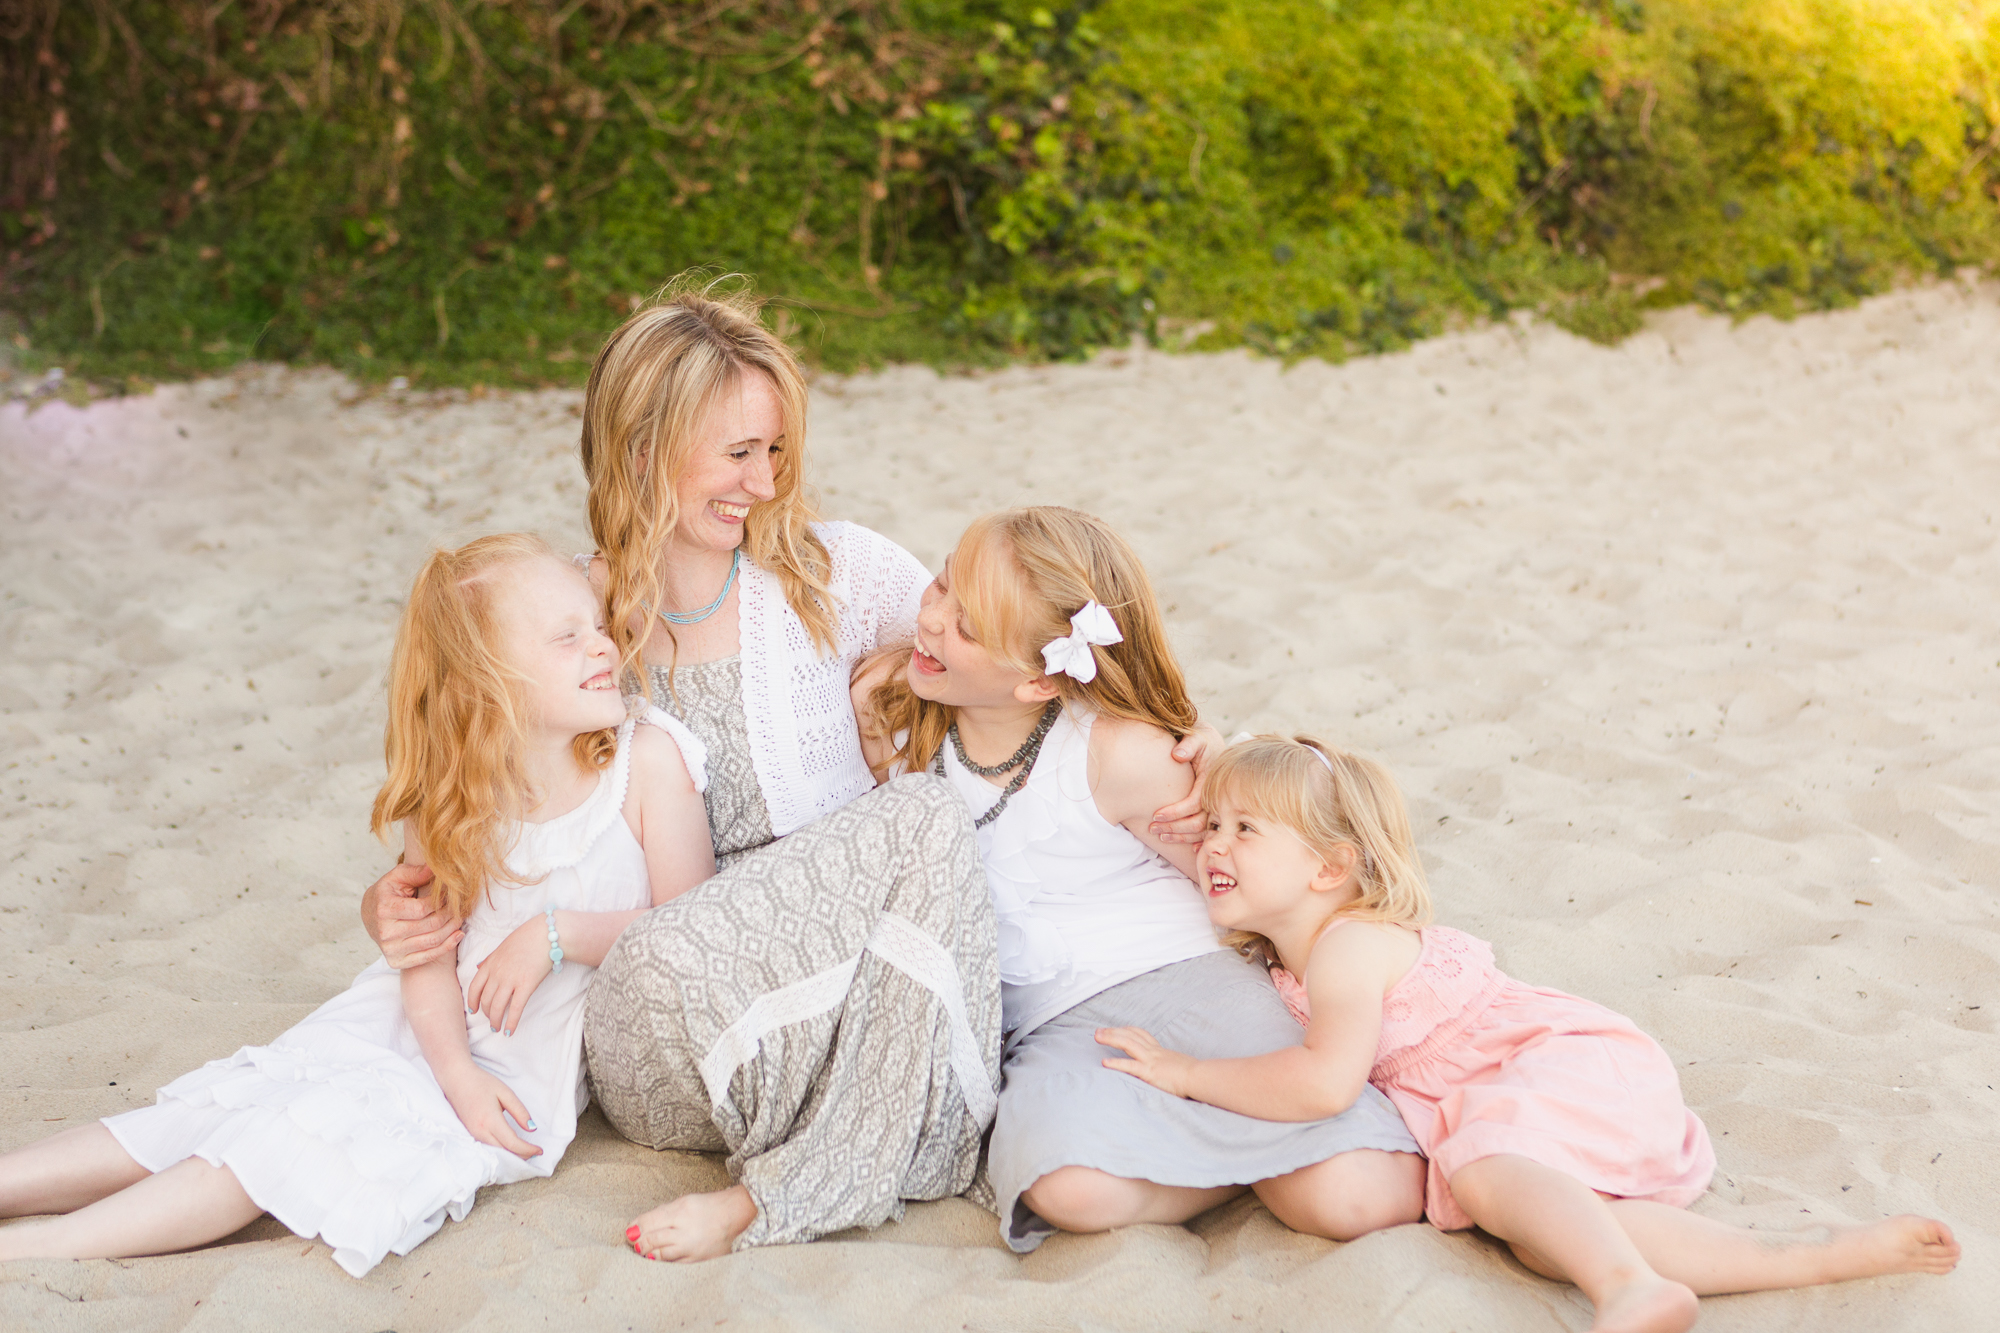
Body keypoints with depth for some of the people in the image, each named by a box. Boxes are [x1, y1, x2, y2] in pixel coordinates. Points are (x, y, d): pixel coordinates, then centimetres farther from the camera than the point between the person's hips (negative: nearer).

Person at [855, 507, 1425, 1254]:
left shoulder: (1123, 756, -13)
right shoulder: (897, 713, -1)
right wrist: (873, 739, 0)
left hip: (1180, 984, -3)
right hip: (1056, 1024, 3)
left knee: (1355, 1199, -26)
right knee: (1067, 1187, -35)